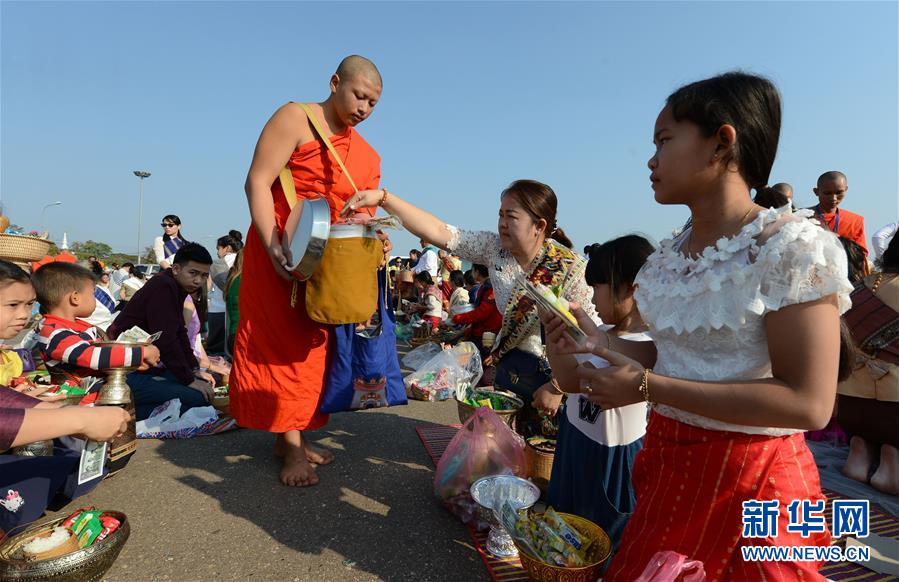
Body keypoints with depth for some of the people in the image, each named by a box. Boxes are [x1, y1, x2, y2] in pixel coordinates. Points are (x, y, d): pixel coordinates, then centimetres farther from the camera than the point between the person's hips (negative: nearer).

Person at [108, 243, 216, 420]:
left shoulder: (176, 288, 13)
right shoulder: (162, 288, -18)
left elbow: (180, 333, 18)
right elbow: (165, 340, -22)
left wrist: (195, 370, 11)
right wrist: (189, 380, -16)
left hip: (146, 366, 11)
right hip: (126, 374, -11)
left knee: (205, 384, 10)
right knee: (198, 397, -21)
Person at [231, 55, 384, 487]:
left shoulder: (367, 156, 10)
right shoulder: (296, 119, -7)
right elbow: (257, 182, -15)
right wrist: (275, 248, -26)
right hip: (279, 253, -6)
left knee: (312, 348, 9)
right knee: (283, 345, 0)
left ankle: (291, 436, 23)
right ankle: (292, 447, 9)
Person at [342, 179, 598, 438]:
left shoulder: (571, 268, -22)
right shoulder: (495, 248, -10)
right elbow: (437, 232, -17)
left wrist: (556, 388, -19)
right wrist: (382, 197, -25)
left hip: (557, 374, -4)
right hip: (511, 365, 4)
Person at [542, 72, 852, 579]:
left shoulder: (793, 247, -18)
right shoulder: (671, 254, 4)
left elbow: (809, 403, -23)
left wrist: (647, 387, -25)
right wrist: (599, 341, -1)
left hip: (750, 480, -7)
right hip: (668, 464, 7)